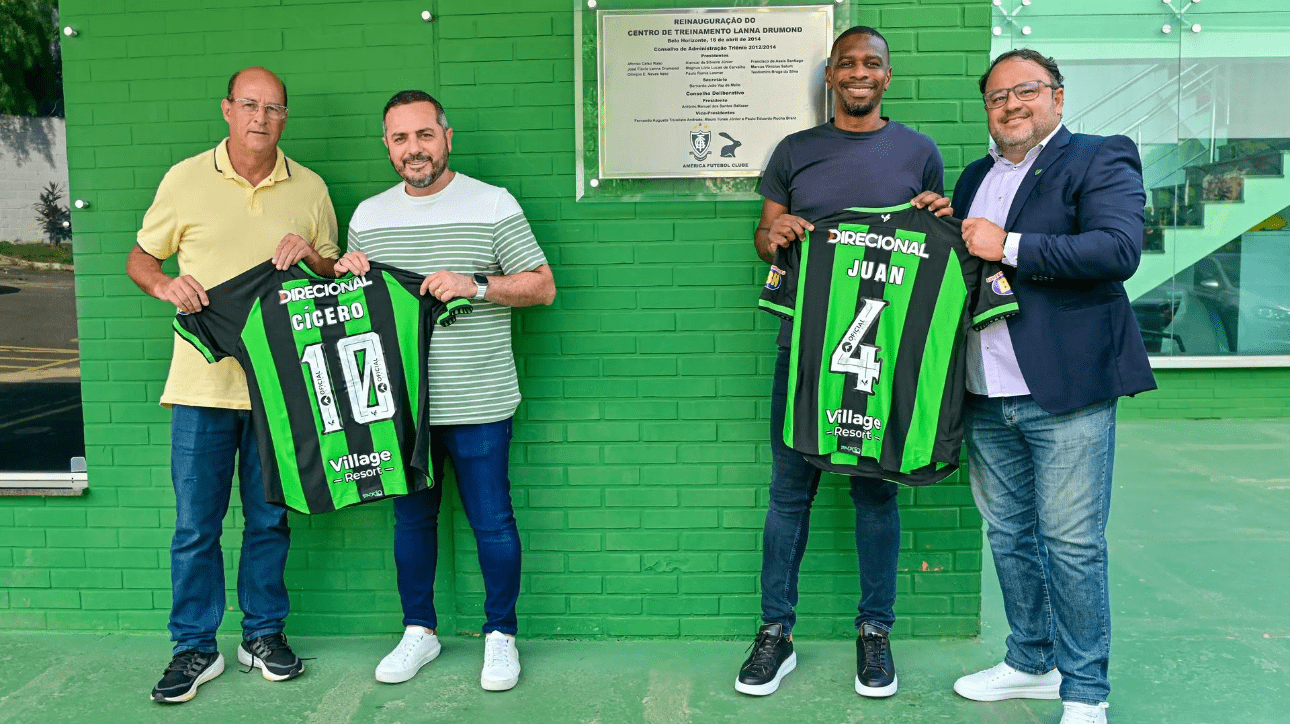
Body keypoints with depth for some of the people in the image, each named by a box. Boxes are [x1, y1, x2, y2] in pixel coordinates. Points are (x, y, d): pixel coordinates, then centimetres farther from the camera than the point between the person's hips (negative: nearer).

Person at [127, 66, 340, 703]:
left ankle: (263, 633, 27)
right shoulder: (185, 179, 3)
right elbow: (139, 260, 11)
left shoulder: (309, 189, 7)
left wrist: (312, 255, -8)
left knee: (270, 518, 10)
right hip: (203, 380, -1)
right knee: (195, 523, 4)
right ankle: (195, 647, 20)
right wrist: (166, 286, -11)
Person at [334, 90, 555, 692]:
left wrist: (474, 285, -16)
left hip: (478, 401, -4)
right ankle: (418, 630, 30)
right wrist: (344, 273, -1)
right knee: (411, 517, 13)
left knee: (492, 521, 3)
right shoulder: (368, 215, 12)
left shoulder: (493, 204, -1)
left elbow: (542, 286, -2)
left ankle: (500, 635, 20)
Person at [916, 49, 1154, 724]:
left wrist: (1009, 246, -17)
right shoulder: (976, 176, 19)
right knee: (1008, 535, 15)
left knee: (1072, 545, 0)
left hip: (1064, 391, -6)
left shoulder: (1101, 159, -1)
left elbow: (1118, 249, -17)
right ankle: (1031, 663, 33)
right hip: (987, 395, 7)